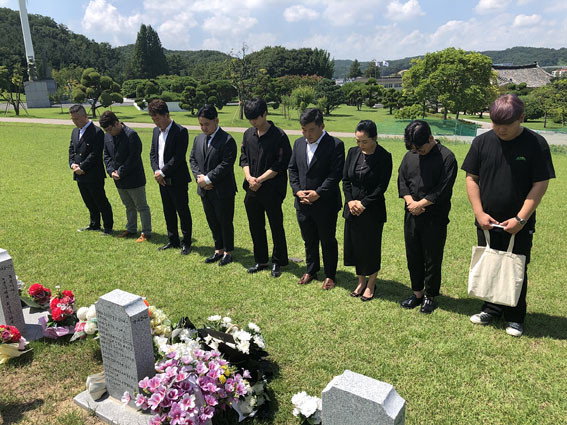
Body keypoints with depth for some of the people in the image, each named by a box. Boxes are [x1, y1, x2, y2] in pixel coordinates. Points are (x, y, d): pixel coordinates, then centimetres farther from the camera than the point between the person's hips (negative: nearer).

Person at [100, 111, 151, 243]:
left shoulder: (131, 135, -17)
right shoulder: (107, 137, 7)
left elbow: (133, 158, -20)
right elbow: (107, 156, 11)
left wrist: (120, 172, -18)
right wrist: (111, 171, -6)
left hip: (134, 179, -7)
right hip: (120, 181, 7)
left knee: (142, 207, 2)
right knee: (129, 206, 20)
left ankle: (146, 233, 10)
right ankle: (131, 229, 33)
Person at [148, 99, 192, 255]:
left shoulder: (180, 131, -14)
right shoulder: (156, 131, 11)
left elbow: (178, 157, -19)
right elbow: (153, 153, 12)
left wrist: (163, 172, -16)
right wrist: (156, 171, -5)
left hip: (177, 180, -7)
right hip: (162, 180, 7)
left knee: (183, 212, 2)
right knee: (168, 212, 15)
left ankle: (186, 243, 13)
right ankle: (173, 241, 27)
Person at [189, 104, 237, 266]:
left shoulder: (227, 140, -13)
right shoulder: (199, 139, 9)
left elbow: (226, 164, -20)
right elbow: (193, 160, 11)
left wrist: (208, 179, -19)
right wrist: (199, 177, -6)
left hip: (223, 191, -7)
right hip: (205, 191, 7)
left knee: (225, 222, 6)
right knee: (212, 222, 16)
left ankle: (228, 252, 22)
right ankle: (219, 250, 30)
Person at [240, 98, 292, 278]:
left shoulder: (279, 136, -11)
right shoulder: (248, 134, 7)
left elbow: (280, 165, -13)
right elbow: (244, 158, 10)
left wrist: (260, 179, -15)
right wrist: (249, 177, -7)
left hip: (272, 190, -6)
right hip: (252, 189, 6)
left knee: (276, 227, 6)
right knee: (255, 227, 14)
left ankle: (278, 262, 21)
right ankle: (260, 261, 29)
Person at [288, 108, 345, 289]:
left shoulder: (335, 145, -11)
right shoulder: (299, 143, 7)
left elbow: (336, 174, -16)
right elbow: (292, 169, 9)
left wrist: (318, 193, -20)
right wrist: (297, 191, -5)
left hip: (325, 204, -5)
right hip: (303, 203, 5)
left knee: (328, 242, 9)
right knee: (309, 240, 19)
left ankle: (330, 275, 24)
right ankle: (311, 271, 36)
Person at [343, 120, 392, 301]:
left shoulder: (384, 157, -11)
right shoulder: (353, 152, 3)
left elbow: (382, 186, -13)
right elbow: (345, 179, 5)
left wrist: (363, 204, -15)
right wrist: (350, 200, -8)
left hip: (373, 210, -4)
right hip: (353, 209, 5)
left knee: (371, 246, 7)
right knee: (354, 245, 12)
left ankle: (371, 285, 26)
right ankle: (361, 281, 31)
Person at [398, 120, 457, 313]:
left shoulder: (446, 157, -10)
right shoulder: (410, 155, 6)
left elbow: (443, 190, -15)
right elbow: (402, 180, 8)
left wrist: (420, 204, -12)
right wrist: (410, 202, -7)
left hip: (435, 218, -5)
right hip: (412, 216, 5)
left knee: (432, 259, 6)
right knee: (413, 256, 13)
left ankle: (430, 296, 22)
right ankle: (417, 292, 29)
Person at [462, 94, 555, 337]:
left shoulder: (535, 144, -8)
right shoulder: (482, 142, -1)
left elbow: (540, 185, -9)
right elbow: (471, 178, 1)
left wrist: (521, 219, -15)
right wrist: (479, 213, -8)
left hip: (519, 225, -2)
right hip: (487, 222, 3)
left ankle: (515, 318, 25)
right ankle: (492, 309, 32)